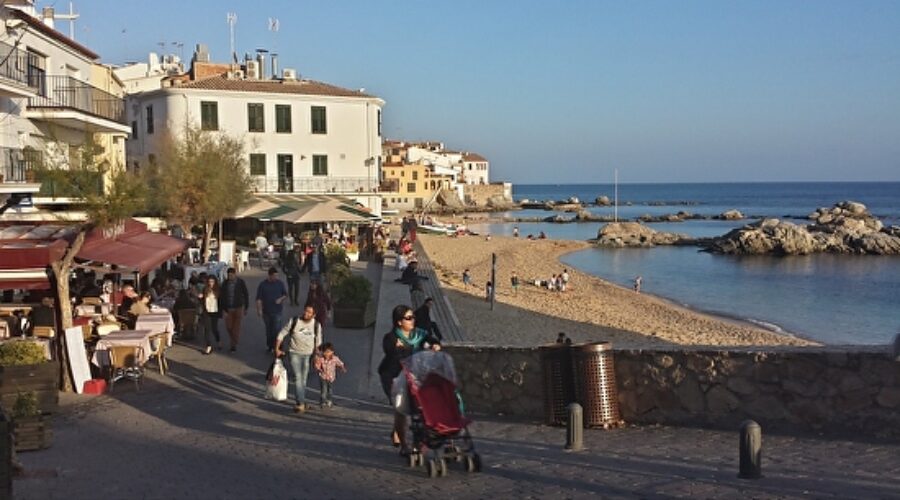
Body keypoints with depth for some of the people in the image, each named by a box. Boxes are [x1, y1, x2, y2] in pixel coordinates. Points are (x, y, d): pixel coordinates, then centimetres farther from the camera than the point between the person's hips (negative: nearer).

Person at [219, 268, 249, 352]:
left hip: (238, 308, -2)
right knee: (229, 326, 5)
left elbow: (246, 295, 4)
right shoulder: (225, 284, 1)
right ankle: (233, 341, 30)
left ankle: (234, 344, 4)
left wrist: (246, 307, 2)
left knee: (236, 327, -3)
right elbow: (221, 297, 3)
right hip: (228, 308, 2)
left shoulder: (241, 283, -3)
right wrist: (223, 309, -3)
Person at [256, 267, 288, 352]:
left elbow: (286, 295, 10)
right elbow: (259, 299, -2)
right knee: (269, 329, 13)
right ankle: (269, 346, 28)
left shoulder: (280, 283, 0)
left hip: (277, 311, -1)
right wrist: (259, 310, -9)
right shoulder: (262, 285, -3)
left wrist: (281, 299, -10)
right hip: (266, 311, 1)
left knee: (276, 329, -12)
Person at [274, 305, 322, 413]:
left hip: (308, 355, 2)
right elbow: (281, 334, -2)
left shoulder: (317, 325, -4)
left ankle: (301, 402, 25)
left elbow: (318, 341, 12)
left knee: (303, 380, 9)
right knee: (297, 378, -14)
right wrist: (277, 349, -5)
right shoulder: (294, 321, -10)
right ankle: (301, 403, -18)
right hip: (294, 353, -2)